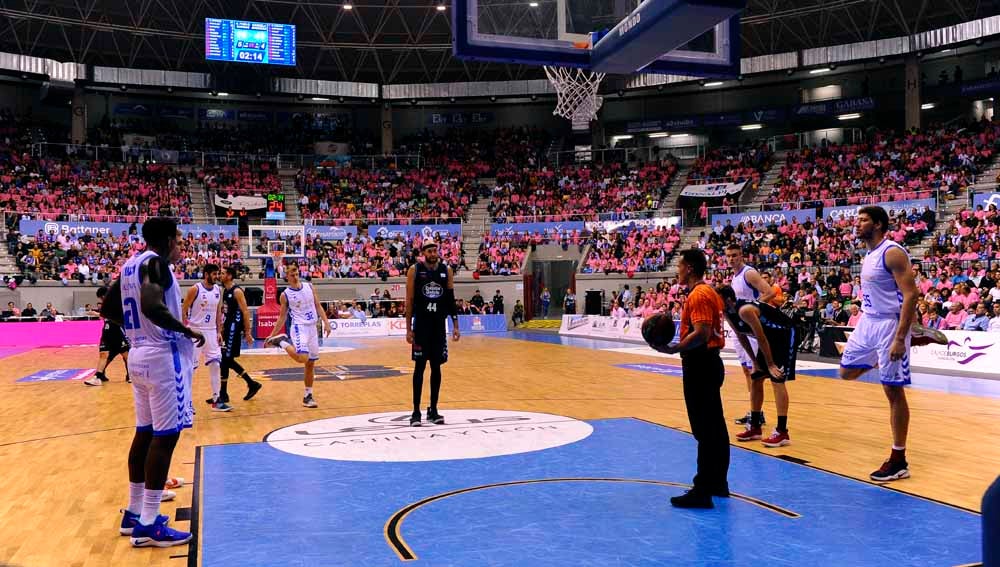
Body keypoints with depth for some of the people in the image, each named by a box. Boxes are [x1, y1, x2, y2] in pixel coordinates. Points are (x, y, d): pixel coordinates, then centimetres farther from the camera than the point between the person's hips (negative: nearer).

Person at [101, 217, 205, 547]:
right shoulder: (156, 263, -14)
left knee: (146, 433, 15)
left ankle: (134, 513, 24)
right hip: (163, 356, -10)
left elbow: (108, 310, 21)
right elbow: (151, 305, -30)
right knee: (165, 437, -6)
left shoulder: (131, 265, 14)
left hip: (139, 355, 10)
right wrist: (187, 330, -19)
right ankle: (148, 526, -2)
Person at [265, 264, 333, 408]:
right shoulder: (285, 295, -3)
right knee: (302, 358, -28)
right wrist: (272, 335, 0)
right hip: (299, 327, -5)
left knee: (311, 363, 9)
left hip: (312, 328, 5)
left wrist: (326, 323, -1)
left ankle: (308, 395, 18)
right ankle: (282, 342, -2)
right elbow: (282, 317, 3)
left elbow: (318, 306, 10)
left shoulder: (309, 287, 6)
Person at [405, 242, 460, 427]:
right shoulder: (414, 270, -5)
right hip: (421, 325, -3)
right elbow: (409, 301, -4)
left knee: (436, 367, 6)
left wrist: (455, 325, 2)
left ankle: (433, 410, 15)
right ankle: (416, 411, 4)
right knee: (420, 366, -2)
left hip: (439, 325, 3)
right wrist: (408, 329, -8)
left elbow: (451, 300, 7)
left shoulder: (446, 271, 4)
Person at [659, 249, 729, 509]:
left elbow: (701, 333, -26)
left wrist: (675, 349, -23)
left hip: (700, 365, -11)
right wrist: (681, 345, 14)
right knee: (715, 426, 15)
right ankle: (718, 482, 25)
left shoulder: (698, 295, -16)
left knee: (704, 430, -7)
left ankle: (702, 491, -3)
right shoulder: (709, 291, 16)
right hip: (709, 362, 11)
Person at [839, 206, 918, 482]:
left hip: (889, 324, -9)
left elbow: (911, 295, -21)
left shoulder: (892, 252, -16)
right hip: (867, 322, 9)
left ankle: (899, 460, 6)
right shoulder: (868, 256, 12)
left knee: (893, 390, -3)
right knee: (847, 372, 14)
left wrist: (900, 338, -25)